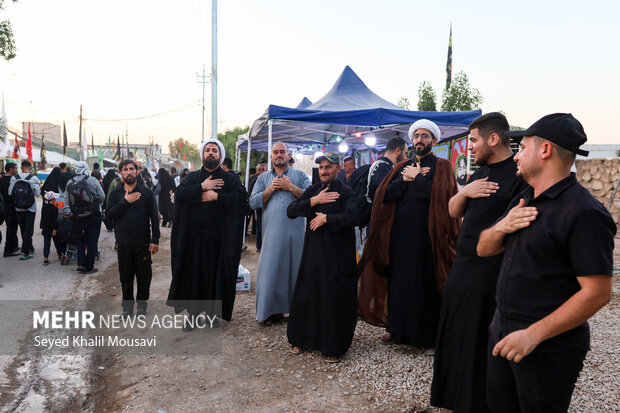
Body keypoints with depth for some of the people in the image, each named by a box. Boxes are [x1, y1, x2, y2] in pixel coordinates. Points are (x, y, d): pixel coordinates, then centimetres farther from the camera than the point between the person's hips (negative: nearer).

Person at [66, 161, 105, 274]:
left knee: (79, 239, 20)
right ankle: (89, 267, 10)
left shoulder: (69, 183, -4)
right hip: (93, 215, -3)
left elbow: (68, 200, -1)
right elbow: (102, 197, -8)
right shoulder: (92, 180, -13)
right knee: (92, 241, 6)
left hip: (77, 217, 3)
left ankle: (81, 263, 11)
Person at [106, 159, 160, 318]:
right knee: (126, 276, 11)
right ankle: (127, 305, 25)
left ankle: (142, 305, 21)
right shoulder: (116, 194, 8)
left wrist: (155, 239, -7)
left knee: (144, 276, 5)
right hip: (123, 243, 2)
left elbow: (154, 218, -1)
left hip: (142, 242, -2)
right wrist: (125, 201, -15)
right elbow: (110, 213, -6)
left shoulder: (146, 192, 1)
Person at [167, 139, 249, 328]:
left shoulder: (231, 179, 7)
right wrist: (202, 187, -13)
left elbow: (242, 199, -11)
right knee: (194, 273, 3)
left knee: (217, 273, 2)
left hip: (220, 238, -1)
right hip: (194, 236, 1)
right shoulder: (193, 177, 13)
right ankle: (193, 312, 15)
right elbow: (179, 193, -5)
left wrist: (217, 196, -13)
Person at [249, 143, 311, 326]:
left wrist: (291, 187, -11)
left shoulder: (300, 176, 11)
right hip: (272, 233, 1)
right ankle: (272, 310, 11)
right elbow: (253, 202, 5)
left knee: (295, 268, 5)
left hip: (295, 231, -1)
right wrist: (271, 189, -5)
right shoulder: (263, 178, 16)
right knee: (271, 269, 0)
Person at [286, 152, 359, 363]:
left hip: (337, 255, -5)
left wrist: (326, 218, -16)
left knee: (335, 300, 1)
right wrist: (314, 201, -11)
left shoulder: (345, 192, -5)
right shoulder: (313, 191, 11)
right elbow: (290, 210, 0)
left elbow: (352, 217, -24)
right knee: (307, 295, 11)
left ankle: (334, 347, 16)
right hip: (313, 252, 5)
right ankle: (302, 339, 30)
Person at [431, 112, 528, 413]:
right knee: (455, 334, 19)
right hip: (463, 266, 9)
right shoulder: (480, 173, 12)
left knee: (479, 341, 6)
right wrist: (464, 192, -4)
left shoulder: (520, 175, -16)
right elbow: (453, 212, 13)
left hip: (491, 273, -8)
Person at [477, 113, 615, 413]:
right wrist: (501, 227, -9)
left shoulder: (584, 213, -18)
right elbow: (484, 249, 13)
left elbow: (597, 292, -21)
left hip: (549, 347, -8)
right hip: (502, 333, 8)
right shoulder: (523, 202, 10)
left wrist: (534, 335, -22)